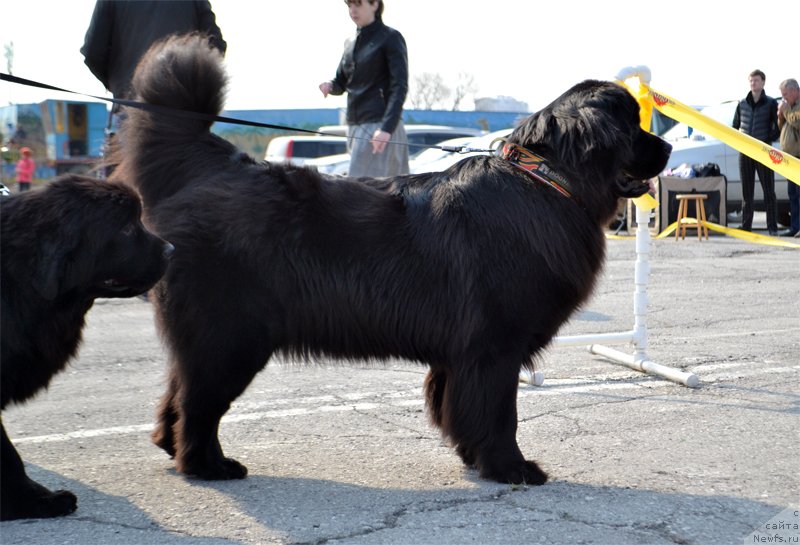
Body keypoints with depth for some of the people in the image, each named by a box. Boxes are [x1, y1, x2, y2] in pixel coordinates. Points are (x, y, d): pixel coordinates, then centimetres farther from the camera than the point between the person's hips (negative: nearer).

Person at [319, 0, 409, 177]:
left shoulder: (390, 38, -4)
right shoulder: (351, 43, 17)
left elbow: (399, 87, -12)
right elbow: (342, 83, 23)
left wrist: (387, 127, -23)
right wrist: (330, 85, -2)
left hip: (380, 126, -7)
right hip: (355, 126, 7)